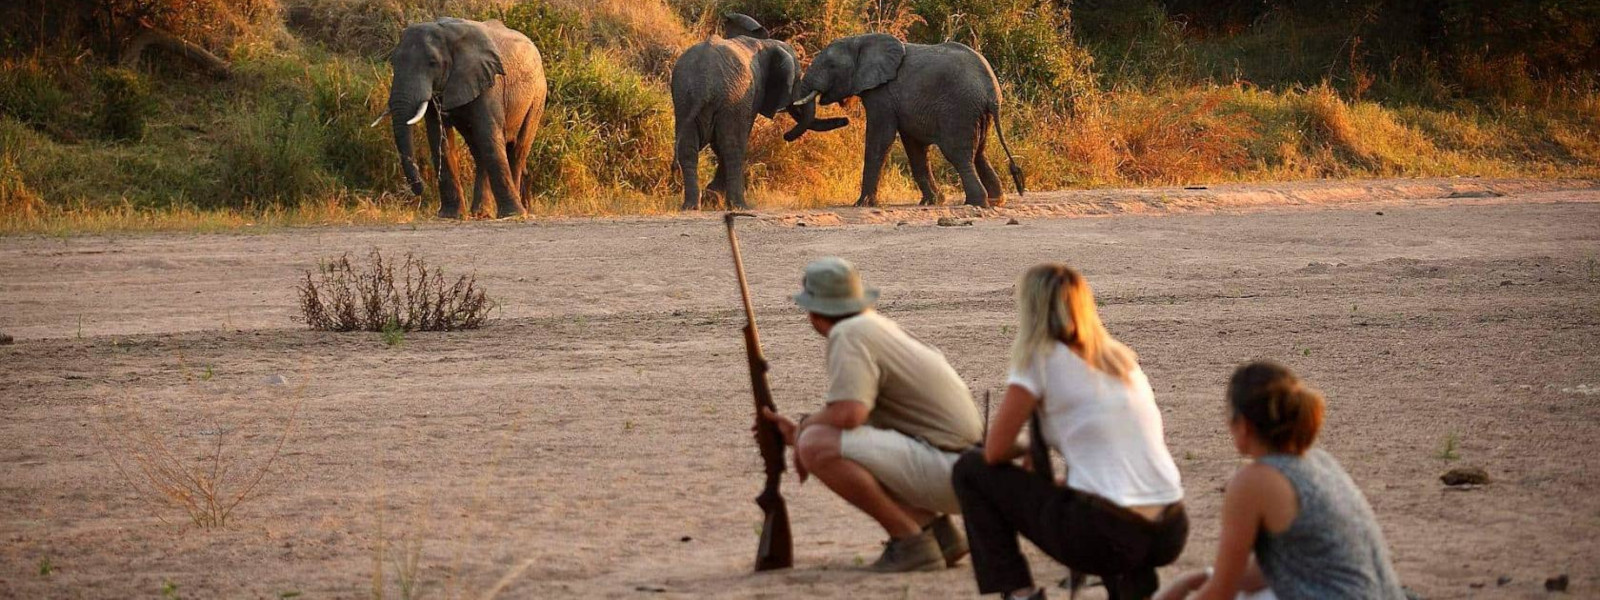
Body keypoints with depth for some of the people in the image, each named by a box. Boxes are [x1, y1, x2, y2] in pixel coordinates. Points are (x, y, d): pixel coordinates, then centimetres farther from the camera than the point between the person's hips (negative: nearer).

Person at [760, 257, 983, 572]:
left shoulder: (849, 334, -11)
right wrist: (799, 430, 25)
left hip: (947, 470, -10)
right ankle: (936, 529, 13)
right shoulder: (878, 324, 18)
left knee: (818, 447, -20)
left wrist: (804, 429, -6)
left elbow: (849, 413, -26)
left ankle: (910, 541, -13)